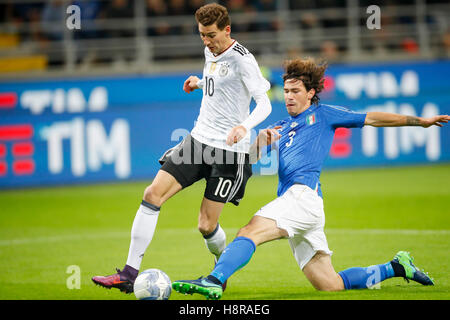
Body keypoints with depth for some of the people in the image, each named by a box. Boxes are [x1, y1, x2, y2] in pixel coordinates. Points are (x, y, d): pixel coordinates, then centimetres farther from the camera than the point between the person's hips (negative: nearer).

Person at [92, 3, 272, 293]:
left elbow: (265, 104, -19)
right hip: (198, 139, 7)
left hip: (228, 150, -7)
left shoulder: (242, 60, -13)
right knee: (153, 194, -9)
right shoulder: (211, 52, 10)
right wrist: (199, 83, 31)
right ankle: (129, 274, -8)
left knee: (206, 225, -5)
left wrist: (244, 126, -35)